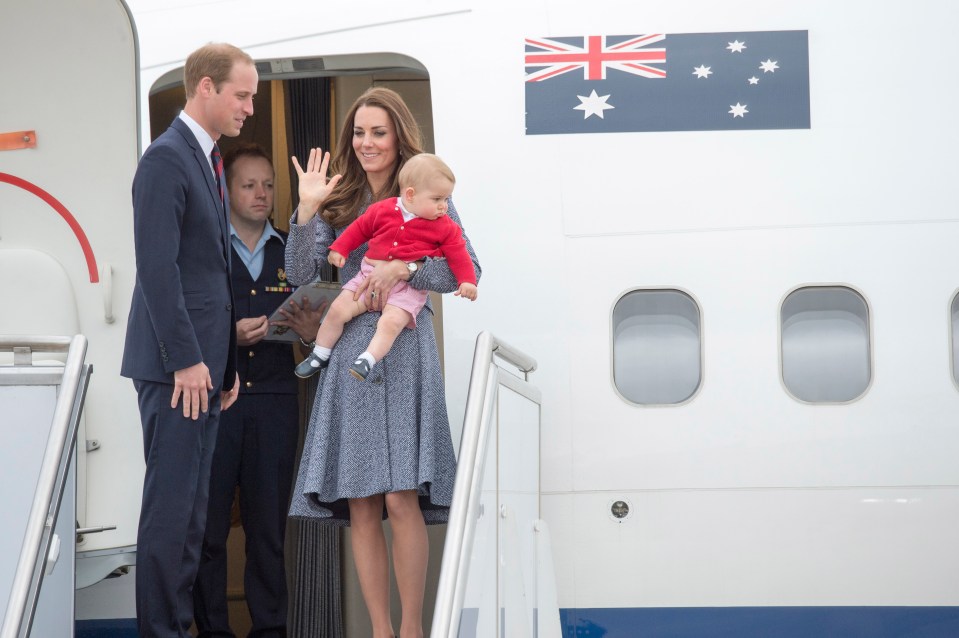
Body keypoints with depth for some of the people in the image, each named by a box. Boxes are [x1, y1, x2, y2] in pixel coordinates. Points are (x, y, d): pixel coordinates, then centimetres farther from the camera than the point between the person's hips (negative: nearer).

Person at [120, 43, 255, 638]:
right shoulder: (167, 158, -12)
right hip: (177, 365, -9)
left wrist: (226, 361, 17)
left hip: (205, 364, 9)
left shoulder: (209, 159, 17)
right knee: (172, 505, -6)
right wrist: (187, 360, -19)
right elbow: (158, 268, -18)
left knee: (191, 509, 11)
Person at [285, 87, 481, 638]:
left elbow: (467, 270, -3)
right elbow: (302, 276, 4)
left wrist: (402, 268, -14)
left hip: (405, 353, -3)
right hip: (349, 354, 3)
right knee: (360, 507, 1)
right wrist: (307, 209, -7)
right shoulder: (338, 202, 13)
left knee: (401, 498, -11)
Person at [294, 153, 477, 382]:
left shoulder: (445, 228, -1)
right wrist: (339, 249, 12)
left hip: (408, 287, -3)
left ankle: (367, 360, -29)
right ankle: (320, 355, 11)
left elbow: (458, 252, 0)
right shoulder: (383, 210, 3)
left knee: (391, 322, -30)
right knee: (338, 309, -5)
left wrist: (467, 280, -12)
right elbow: (359, 228, 15)